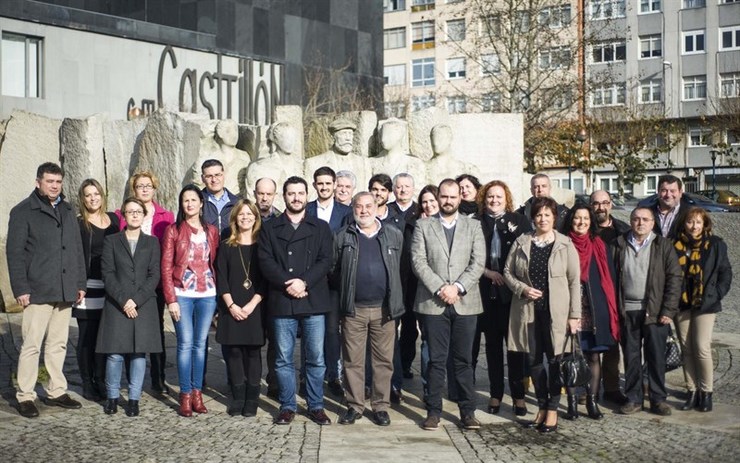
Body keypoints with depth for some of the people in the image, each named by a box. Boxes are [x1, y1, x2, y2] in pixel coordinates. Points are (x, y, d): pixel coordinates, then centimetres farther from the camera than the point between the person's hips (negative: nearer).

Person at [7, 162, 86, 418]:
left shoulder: (67, 211, 15)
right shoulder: (22, 212, -2)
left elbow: (77, 250, 17)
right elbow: (14, 253, -6)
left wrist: (80, 283, 12)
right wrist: (20, 288, -12)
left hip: (65, 291, 6)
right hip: (37, 291, -5)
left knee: (58, 344, 12)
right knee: (31, 346, -3)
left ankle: (56, 392, 21)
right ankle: (25, 397, 5)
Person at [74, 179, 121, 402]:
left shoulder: (113, 219, 11)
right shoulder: (78, 224, -2)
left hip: (110, 288, 4)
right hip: (89, 289, -4)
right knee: (87, 337, 2)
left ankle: (101, 381, 17)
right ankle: (88, 384, 12)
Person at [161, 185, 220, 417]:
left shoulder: (211, 231, 11)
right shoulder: (173, 231, 3)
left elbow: (215, 264, 11)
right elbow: (166, 267, -1)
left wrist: (219, 293, 3)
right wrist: (171, 299, -8)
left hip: (207, 294, 2)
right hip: (182, 294, -2)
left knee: (200, 343, 5)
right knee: (185, 343, -4)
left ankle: (197, 392, 13)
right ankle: (185, 395, 4)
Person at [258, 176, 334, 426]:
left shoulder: (321, 228, 10)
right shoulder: (270, 228, 10)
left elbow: (326, 260, 0)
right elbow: (265, 261, -1)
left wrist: (304, 282, -13)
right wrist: (288, 283, -14)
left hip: (313, 301, 0)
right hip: (281, 302, 0)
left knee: (316, 358, 3)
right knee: (283, 358, 5)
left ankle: (316, 406, 15)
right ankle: (287, 406, 17)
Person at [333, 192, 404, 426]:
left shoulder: (394, 236, 6)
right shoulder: (343, 237, 5)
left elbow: (399, 268, 10)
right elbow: (335, 269, 7)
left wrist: (394, 299, 7)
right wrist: (345, 292, 3)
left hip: (384, 308, 0)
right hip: (353, 309, 0)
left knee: (384, 360, 5)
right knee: (353, 360, 5)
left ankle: (381, 406, 15)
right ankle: (355, 406, 15)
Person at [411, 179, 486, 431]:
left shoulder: (473, 226, 10)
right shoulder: (423, 226, 7)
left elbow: (478, 262, 0)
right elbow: (418, 261, -2)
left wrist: (457, 287, -12)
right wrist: (439, 288, -13)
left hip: (465, 302, 1)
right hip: (433, 303, -1)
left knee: (464, 360, 5)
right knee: (436, 360, 3)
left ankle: (468, 410, 13)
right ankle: (433, 411, 11)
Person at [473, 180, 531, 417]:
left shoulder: (519, 221, 4)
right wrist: (489, 273, -8)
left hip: (512, 291, -1)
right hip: (487, 291, 1)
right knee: (492, 343, 9)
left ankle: (518, 395, 10)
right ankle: (496, 394, 17)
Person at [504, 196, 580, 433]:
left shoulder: (566, 245, 0)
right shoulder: (521, 243, 6)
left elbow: (574, 281, -2)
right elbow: (508, 272, 9)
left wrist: (574, 315, -6)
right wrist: (523, 289, -9)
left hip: (556, 311, -2)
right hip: (528, 310, 3)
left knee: (555, 358, 0)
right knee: (534, 359, 8)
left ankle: (552, 410, 11)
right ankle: (542, 407, 21)